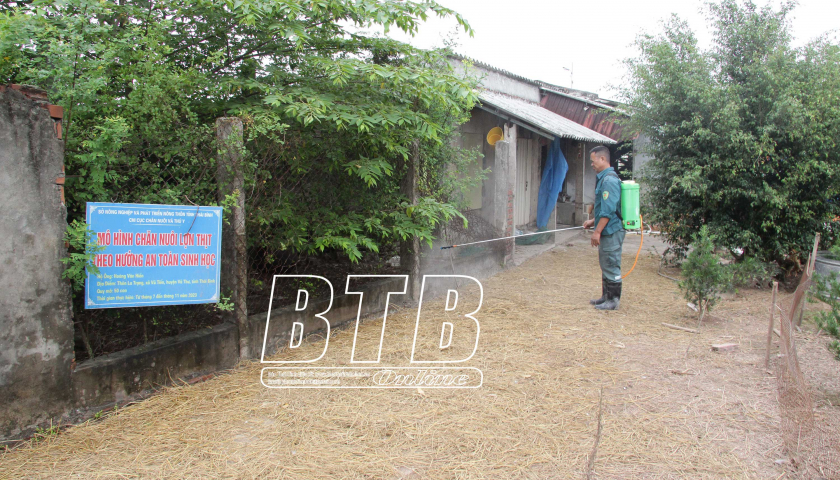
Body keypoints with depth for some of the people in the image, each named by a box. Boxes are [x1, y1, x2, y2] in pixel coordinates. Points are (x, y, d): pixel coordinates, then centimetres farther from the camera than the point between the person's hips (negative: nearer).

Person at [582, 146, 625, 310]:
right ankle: (606, 296, 27)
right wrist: (593, 221, 20)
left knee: (611, 266, -2)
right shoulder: (604, 178, 15)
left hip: (611, 231, -11)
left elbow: (608, 210, -23)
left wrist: (597, 231, -22)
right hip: (607, 231, 11)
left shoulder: (609, 180, -18)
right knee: (606, 265, 17)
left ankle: (613, 300, 6)